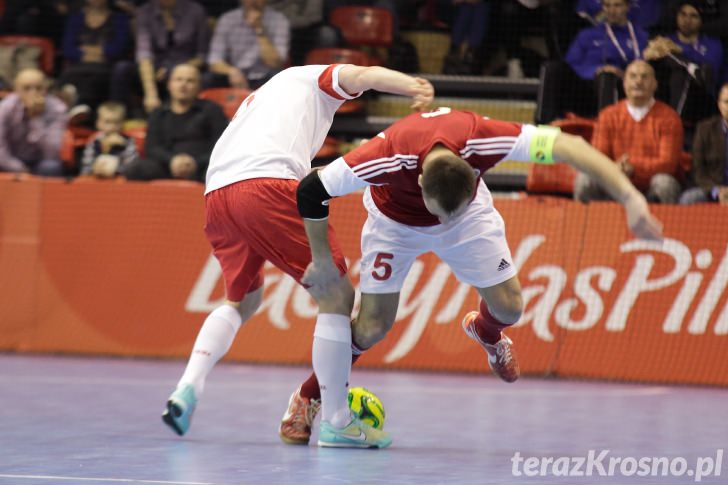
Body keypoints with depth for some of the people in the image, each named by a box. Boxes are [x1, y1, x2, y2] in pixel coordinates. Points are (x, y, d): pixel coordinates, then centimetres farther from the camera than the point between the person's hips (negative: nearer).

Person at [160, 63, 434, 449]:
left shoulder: (258, 98, 41)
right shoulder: (317, 79, 22)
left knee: (242, 300, 29)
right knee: (337, 296, 0)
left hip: (216, 194, 8)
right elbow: (361, 76, 1)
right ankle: (335, 421, -1)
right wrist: (414, 86, -15)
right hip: (267, 184, -8)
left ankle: (187, 388, 10)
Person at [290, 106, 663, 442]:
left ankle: (485, 332, 33)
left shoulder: (481, 139, -43)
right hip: (395, 219, -2)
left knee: (508, 306, -6)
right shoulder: (389, 157, -45)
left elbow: (570, 147, -41)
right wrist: (322, 261, -19)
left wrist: (630, 198, -48)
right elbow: (311, 191, -31)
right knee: (372, 327, -7)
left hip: (471, 213, 2)